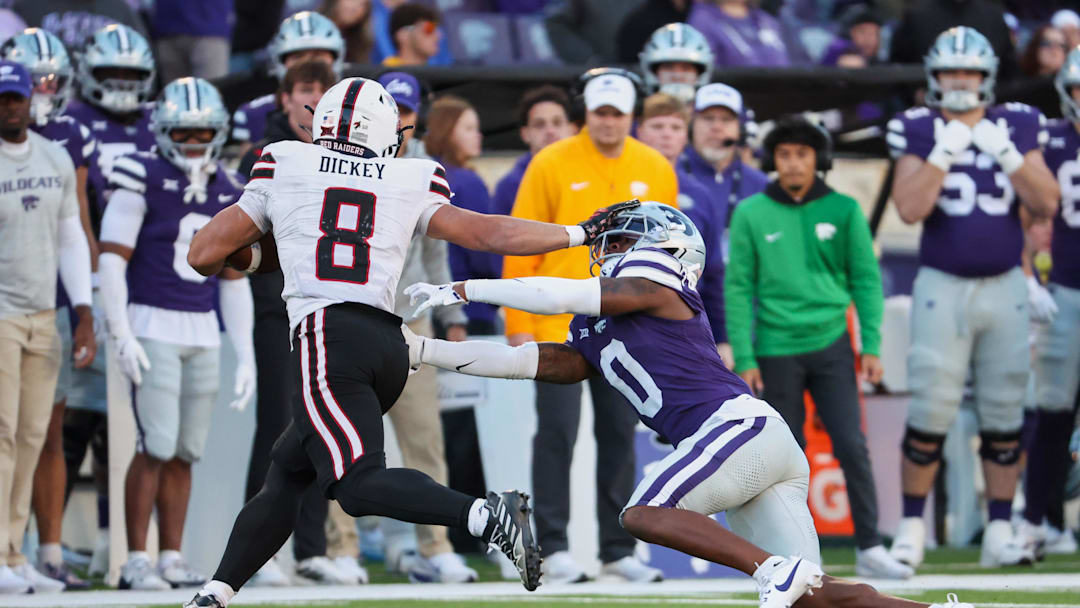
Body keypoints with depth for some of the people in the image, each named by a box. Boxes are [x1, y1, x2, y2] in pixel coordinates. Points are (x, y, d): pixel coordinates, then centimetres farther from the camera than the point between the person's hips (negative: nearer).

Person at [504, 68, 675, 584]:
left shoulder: (656, 171, 7)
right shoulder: (552, 165, -3)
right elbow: (520, 250, -2)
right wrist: (518, 324, -6)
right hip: (559, 324, -3)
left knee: (620, 436, 7)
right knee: (558, 434, -6)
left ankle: (618, 550, 13)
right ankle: (553, 547, -2)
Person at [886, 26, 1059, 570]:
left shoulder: (1016, 128, 5)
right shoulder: (919, 132, -1)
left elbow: (1046, 204, -3)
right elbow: (909, 209, -13)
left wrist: (1005, 153, -14)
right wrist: (946, 151, -19)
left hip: (1005, 287, 2)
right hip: (943, 286, -2)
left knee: (1004, 413, 4)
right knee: (931, 411, -7)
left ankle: (999, 533, 11)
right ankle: (911, 528, 5)